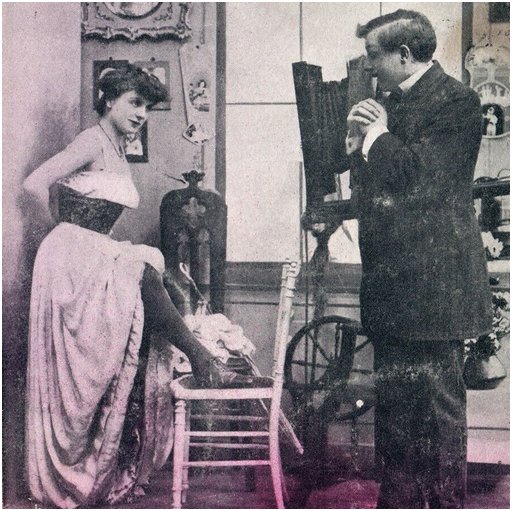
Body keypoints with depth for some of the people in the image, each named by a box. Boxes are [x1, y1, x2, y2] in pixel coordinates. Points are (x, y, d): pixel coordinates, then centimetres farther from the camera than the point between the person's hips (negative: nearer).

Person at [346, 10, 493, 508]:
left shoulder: (455, 101, -9)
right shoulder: (390, 100, 17)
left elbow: (422, 177, -21)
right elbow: (370, 181, 21)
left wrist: (378, 135, -7)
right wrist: (358, 142, 3)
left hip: (432, 278, -9)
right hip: (390, 279, 9)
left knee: (438, 401, -1)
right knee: (393, 402, 16)